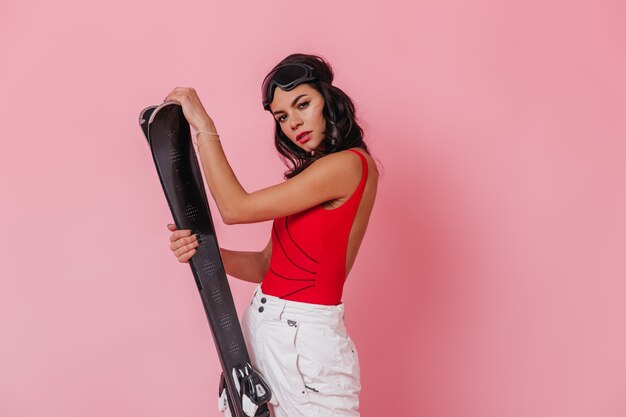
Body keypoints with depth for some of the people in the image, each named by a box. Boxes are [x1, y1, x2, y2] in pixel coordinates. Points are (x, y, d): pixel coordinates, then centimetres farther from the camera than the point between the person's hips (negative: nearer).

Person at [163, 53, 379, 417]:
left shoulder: (349, 164, -15)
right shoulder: (311, 173, 14)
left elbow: (235, 208, -17)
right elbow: (267, 264, 7)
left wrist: (203, 124, -9)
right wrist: (202, 250, -8)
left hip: (304, 339, -8)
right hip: (262, 327, 8)